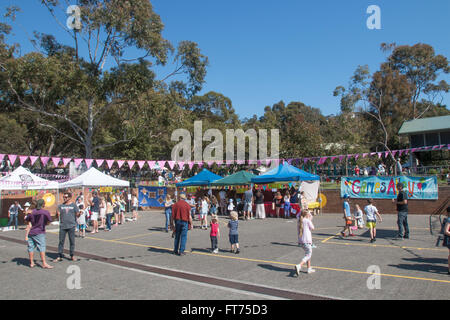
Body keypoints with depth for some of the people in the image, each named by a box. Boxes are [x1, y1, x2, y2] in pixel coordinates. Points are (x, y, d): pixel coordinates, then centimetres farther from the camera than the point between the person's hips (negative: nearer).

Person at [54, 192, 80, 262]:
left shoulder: (73, 205, 4)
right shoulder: (60, 206, 8)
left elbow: (77, 215, 2)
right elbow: (58, 216, 3)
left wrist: (79, 214, -20)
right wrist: (57, 213, -17)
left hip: (71, 226, -1)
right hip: (62, 226, 1)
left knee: (72, 241, 5)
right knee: (61, 241, 4)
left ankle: (72, 256, 16)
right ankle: (59, 256, 12)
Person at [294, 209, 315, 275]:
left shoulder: (300, 221, 11)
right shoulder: (307, 221, -7)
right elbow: (312, 228, 3)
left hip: (300, 241, 8)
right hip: (307, 241, -8)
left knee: (308, 253, 23)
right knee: (308, 255, -3)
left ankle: (309, 268, 27)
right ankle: (299, 266, -22)